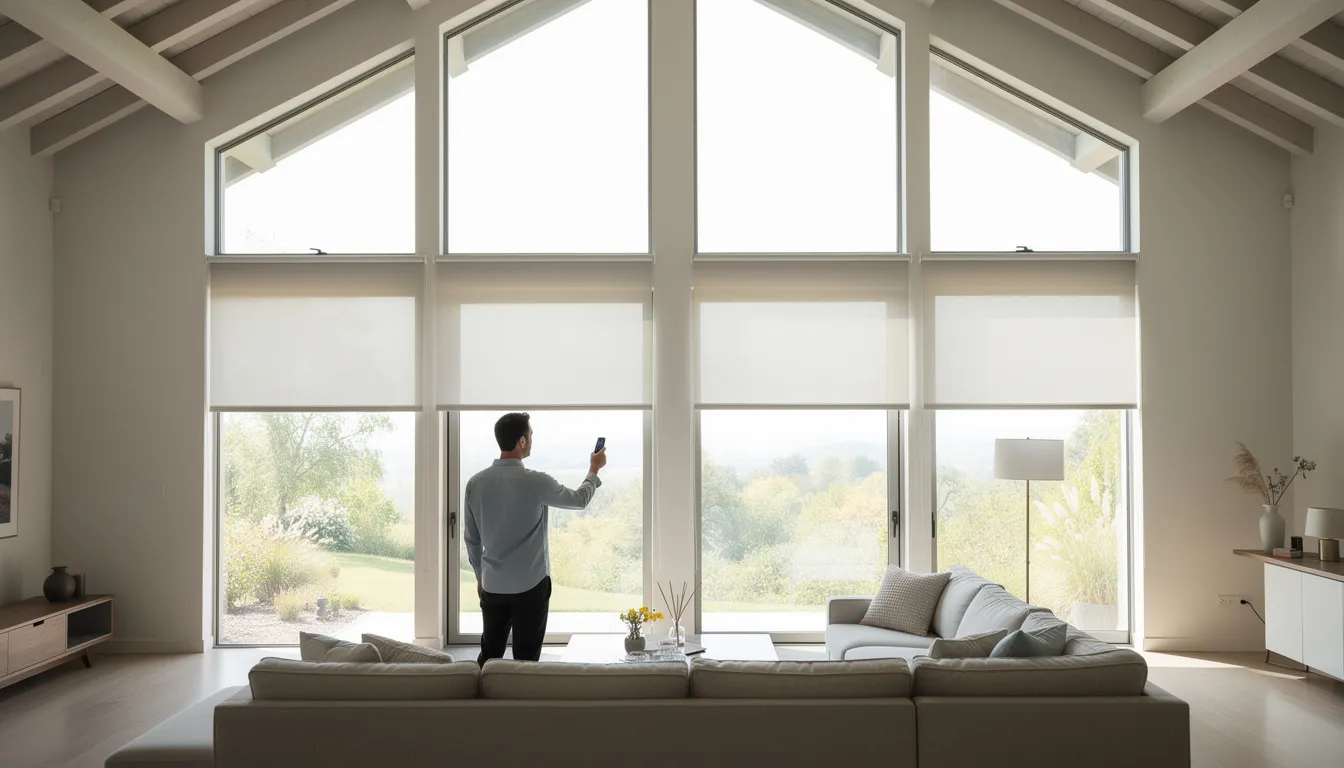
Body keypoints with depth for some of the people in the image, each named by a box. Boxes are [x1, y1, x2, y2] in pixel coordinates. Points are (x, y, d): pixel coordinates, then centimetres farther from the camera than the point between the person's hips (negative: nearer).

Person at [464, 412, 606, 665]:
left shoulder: (476, 483, -2)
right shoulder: (536, 482, -15)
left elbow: (471, 538, 8)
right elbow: (579, 500, 4)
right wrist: (594, 470, 21)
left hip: (492, 586, 4)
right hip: (530, 586, -4)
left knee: (489, 656, 13)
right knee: (525, 660, 4)